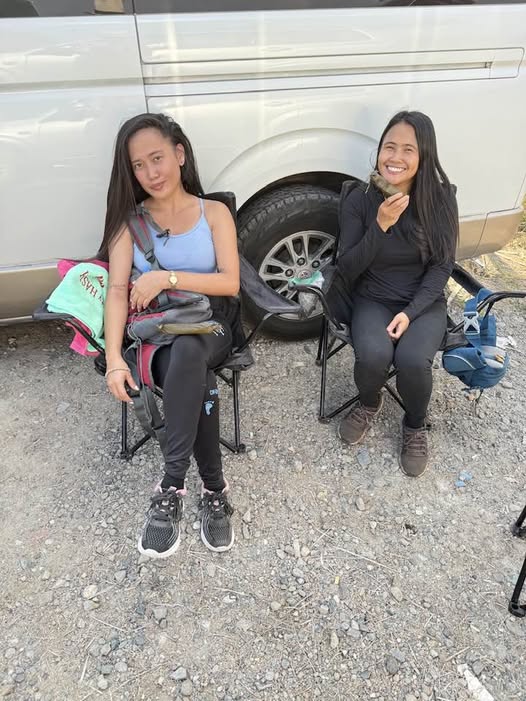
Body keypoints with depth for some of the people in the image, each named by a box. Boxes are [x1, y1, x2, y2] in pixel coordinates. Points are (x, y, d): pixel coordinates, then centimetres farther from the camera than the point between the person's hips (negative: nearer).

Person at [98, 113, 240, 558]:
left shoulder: (215, 213, 4)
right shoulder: (129, 219, 5)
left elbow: (231, 283, -6)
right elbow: (117, 290, -7)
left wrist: (167, 277, -17)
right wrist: (114, 358, -22)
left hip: (209, 326, 0)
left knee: (187, 353, -38)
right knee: (199, 383, -33)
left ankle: (172, 486, -32)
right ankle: (214, 489, -19)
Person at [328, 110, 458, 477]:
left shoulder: (441, 198, -5)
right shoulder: (360, 199, -7)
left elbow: (442, 267, -4)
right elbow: (347, 269, -10)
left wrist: (410, 313, -18)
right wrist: (380, 225, -24)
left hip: (425, 302, 0)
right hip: (373, 300, 0)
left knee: (413, 360, -29)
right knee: (373, 355, -31)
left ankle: (416, 426, 6)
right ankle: (369, 403, 7)